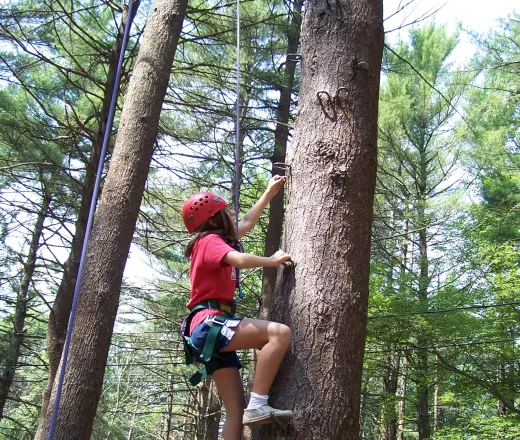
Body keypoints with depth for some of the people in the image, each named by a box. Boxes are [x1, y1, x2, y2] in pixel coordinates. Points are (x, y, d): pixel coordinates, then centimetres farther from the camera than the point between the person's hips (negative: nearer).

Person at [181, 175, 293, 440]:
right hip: (209, 324, -10)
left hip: (211, 329, 10)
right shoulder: (210, 240, -2)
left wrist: (269, 193, 42)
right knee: (280, 333, -26)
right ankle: (257, 404, -28)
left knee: (236, 410, 2)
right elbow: (241, 260, -22)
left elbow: (247, 223, 38)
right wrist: (272, 260, -5)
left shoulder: (214, 241, 25)